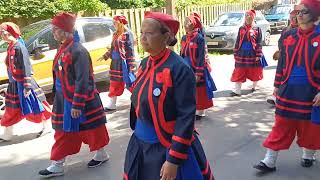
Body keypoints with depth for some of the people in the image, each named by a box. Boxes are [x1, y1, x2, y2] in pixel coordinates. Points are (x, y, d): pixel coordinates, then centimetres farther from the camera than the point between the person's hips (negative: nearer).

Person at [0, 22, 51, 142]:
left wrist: (27, 86, -22)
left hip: (22, 83, -8)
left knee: (33, 107, 5)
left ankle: (46, 125, 24)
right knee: (12, 110, 15)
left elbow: (26, 68, -20)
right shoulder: (10, 48, 7)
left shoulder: (19, 47, -18)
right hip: (14, 84, 8)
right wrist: (12, 81, 19)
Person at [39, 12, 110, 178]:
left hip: (81, 100, -9)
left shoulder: (78, 51, -20)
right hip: (63, 100, 9)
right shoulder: (63, 49, 8)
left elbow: (82, 81, -22)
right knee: (63, 132, 14)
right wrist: (59, 96, 20)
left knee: (90, 128, 10)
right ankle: (57, 165, 25)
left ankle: (101, 154, 32)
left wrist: (77, 105, -21)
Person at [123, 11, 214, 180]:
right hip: (140, 144, 7)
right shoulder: (145, 64, 2)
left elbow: (186, 117, -20)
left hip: (168, 147, -6)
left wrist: (174, 160, -20)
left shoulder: (179, 69, -20)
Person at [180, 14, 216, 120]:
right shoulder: (184, 38, 6)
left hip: (196, 70, -6)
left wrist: (198, 73, -19)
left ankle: (200, 112, 21)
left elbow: (201, 57, -16)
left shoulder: (199, 38, -14)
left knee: (199, 92, 6)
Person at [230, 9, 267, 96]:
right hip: (242, 54, 3)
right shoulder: (241, 29, 8)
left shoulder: (257, 29, -1)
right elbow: (238, 41, 10)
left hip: (253, 54, -2)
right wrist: (236, 53, 6)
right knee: (239, 72, -1)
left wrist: (258, 55, -11)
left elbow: (259, 43, -5)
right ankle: (237, 90, 0)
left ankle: (254, 86, 31)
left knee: (255, 72, 9)